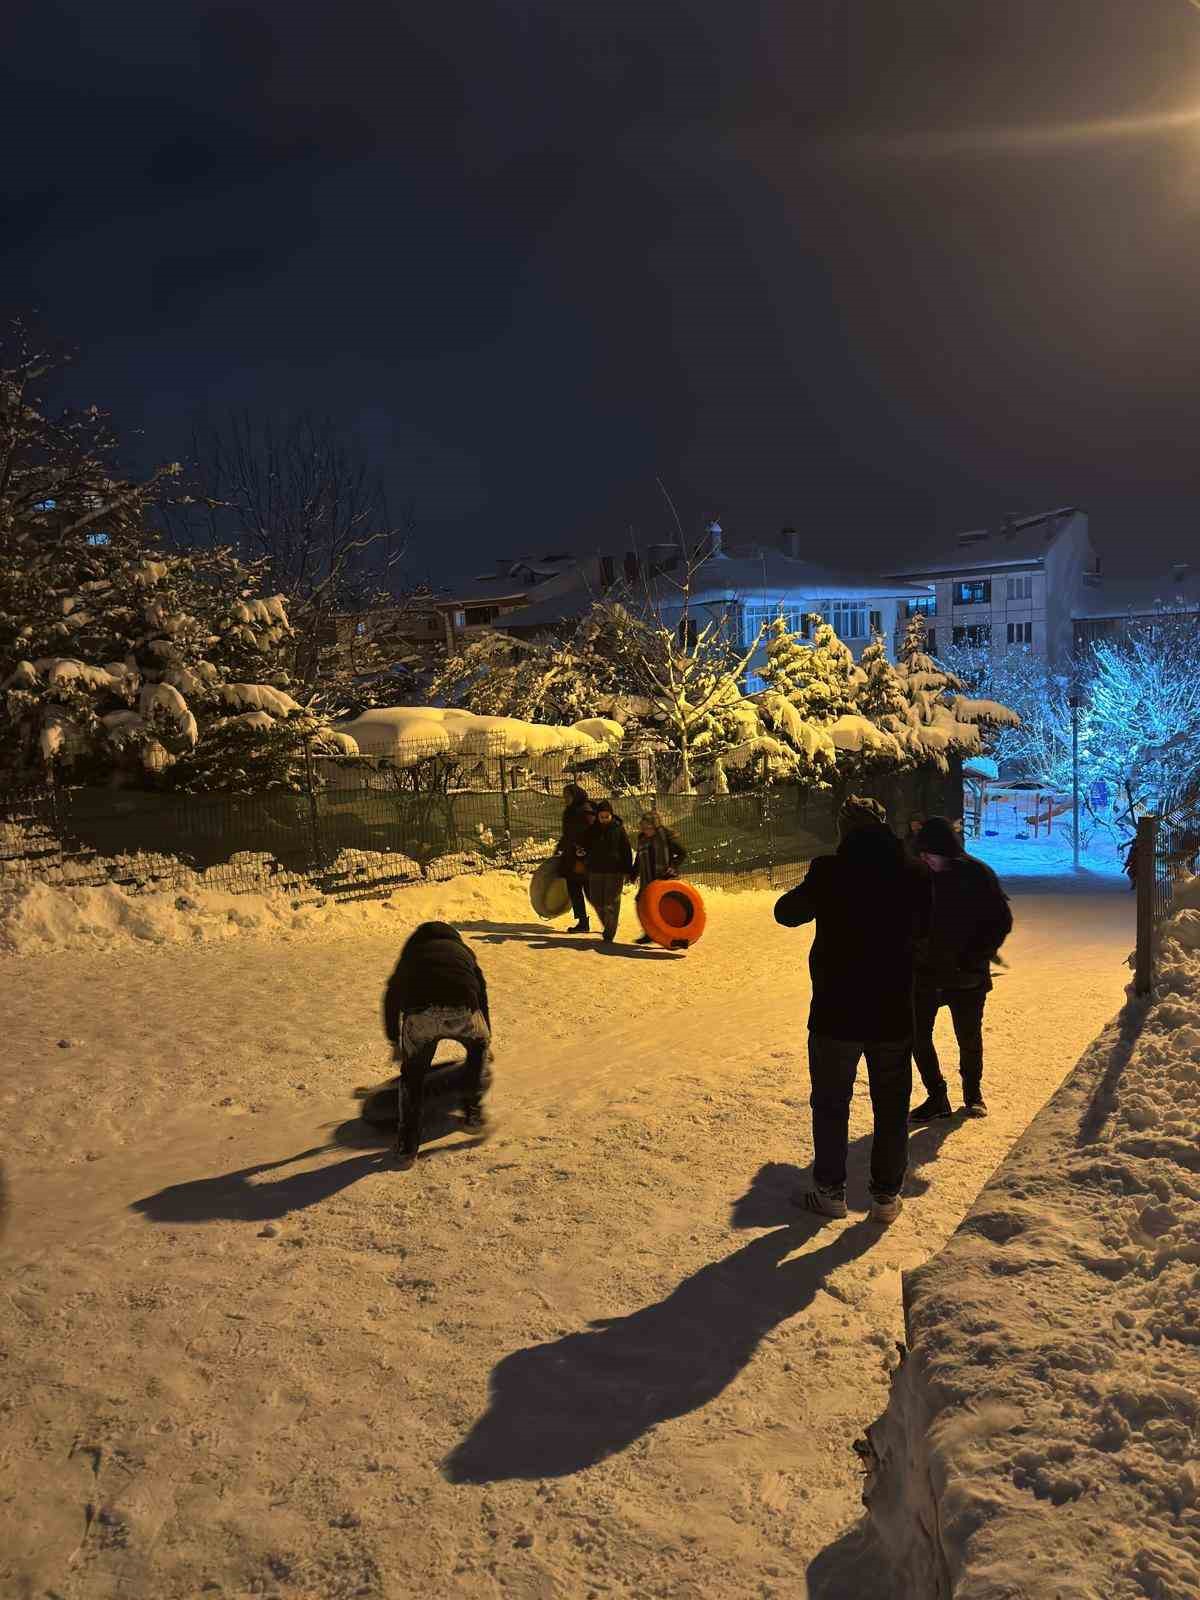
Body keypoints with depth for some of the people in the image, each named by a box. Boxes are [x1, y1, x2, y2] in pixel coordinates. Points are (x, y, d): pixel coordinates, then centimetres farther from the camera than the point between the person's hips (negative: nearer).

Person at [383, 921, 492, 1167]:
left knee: (413, 1073, 23)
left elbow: (391, 997, 37)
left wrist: (395, 1042, 50)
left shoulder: (412, 953, 35)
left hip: (419, 1014, 0)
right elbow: (482, 996, 42)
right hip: (462, 1012, 0)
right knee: (479, 1045, 34)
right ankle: (473, 1112, 32)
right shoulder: (463, 952, 36)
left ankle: (407, 1147, 22)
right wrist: (488, 1040, 56)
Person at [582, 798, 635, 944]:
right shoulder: (592, 830, 6)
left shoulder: (619, 828, -4)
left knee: (611, 904, -3)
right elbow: (586, 846, 19)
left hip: (615, 871, -4)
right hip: (596, 870, 4)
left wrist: (628, 871, -6)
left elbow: (626, 851, -4)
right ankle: (607, 926, 32)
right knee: (597, 901, 9)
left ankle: (609, 935, 4)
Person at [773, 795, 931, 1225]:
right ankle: (886, 1196, 24)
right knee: (891, 1108, 16)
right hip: (894, 1015, 3)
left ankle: (830, 1190, 24)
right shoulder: (913, 873, -5)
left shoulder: (829, 871, -15)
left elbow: (786, 912, 0)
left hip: (836, 1012, -2)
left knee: (831, 1104, 15)